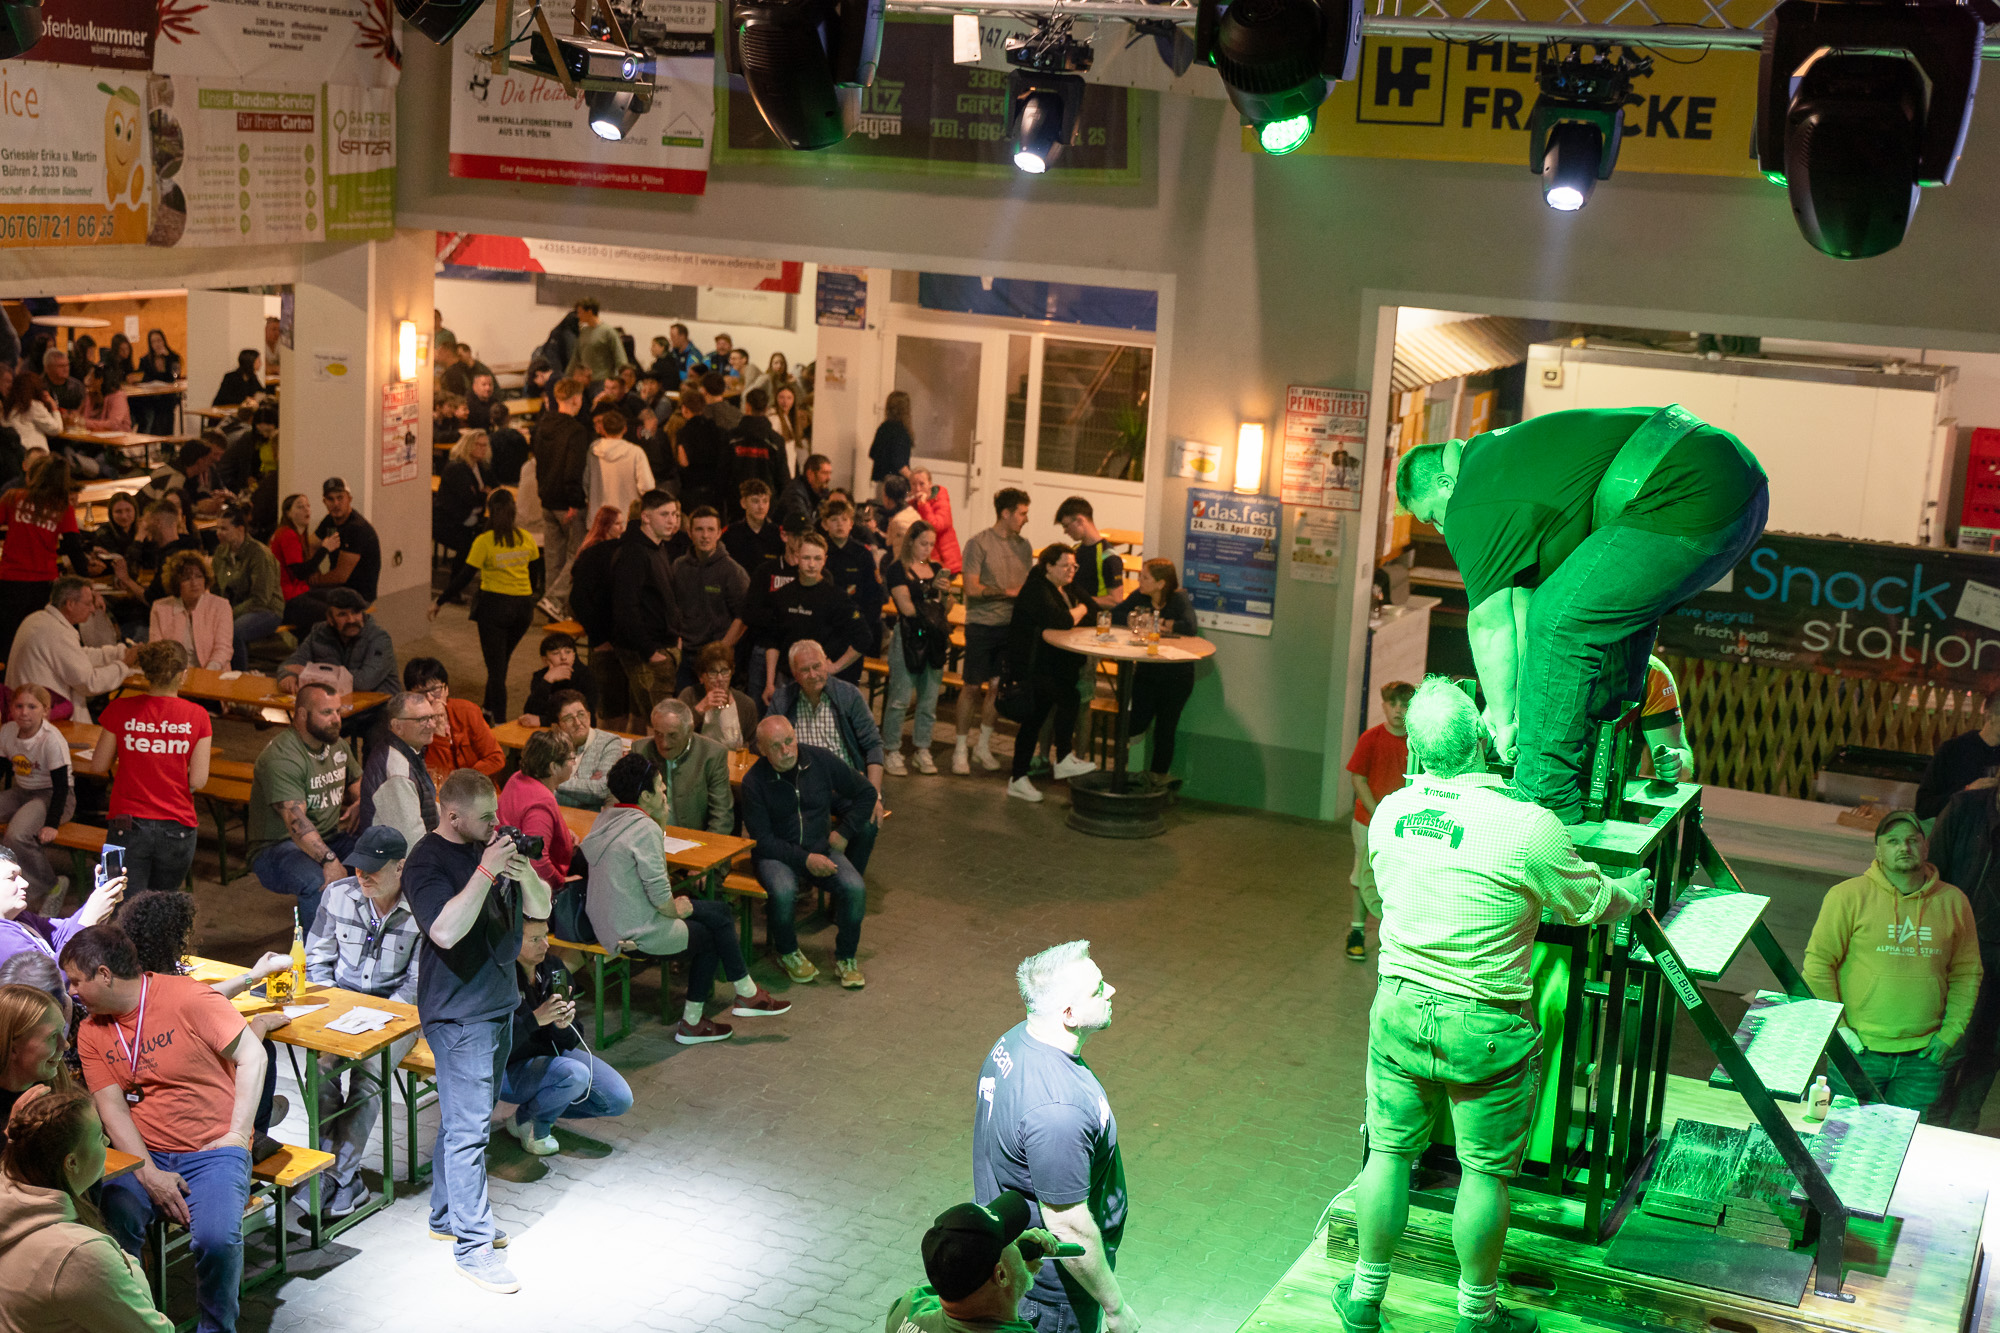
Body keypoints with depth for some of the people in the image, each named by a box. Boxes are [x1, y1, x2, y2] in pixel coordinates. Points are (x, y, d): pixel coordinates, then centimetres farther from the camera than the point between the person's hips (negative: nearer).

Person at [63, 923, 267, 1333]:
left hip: (213, 1150, -4)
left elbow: (252, 1056, -6)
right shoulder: (91, 1032, 7)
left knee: (216, 1238, -29)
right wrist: (149, 1175, -12)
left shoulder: (187, 997, -8)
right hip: (140, 1155, 4)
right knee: (111, 1223, -28)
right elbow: (112, 1108, 1)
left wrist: (237, 1135, -10)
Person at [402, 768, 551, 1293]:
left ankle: (447, 1216, 31)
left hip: (499, 1003, 8)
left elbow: (541, 909, 8)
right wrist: (487, 871, -31)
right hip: (459, 1012, -8)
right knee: (468, 1128, -7)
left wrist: (524, 874, -13)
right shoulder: (427, 862, -15)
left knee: (464, 1118, 18)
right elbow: (446, 930, -29)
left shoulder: (487, 847, 8)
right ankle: (473, 1245, -3)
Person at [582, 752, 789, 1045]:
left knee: (719, 912, 15)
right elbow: (659, 893, -22)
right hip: (638, 933, -9)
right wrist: (677, 910, -5)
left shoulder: (607, 817, 6)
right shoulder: (644, 828, -23)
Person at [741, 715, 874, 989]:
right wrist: (805, 860, -19)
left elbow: (866, 793, 7)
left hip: (821, 850, 3)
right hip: (776, 854, -2)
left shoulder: (821, 760, -5)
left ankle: (846, 958, -2)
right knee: (782, 892, -35)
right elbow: (762, 840, -12)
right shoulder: (754, 781, -12)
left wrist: (843, 833, 0)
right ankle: (787, 953, -4)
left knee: (855, 888, -25)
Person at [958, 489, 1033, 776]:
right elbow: (972, 588, -12)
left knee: (997, 687, 5)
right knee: (972, 687, 0)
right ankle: (961, 749, 9)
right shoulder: (978, 544, -7)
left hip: (1011, 624, 5)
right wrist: (1008, 592, -15)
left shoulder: (1023, 546, 10)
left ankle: (984, 746, 18)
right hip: (981, 624, -5)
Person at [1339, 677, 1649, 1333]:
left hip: (1400, 1008, 4)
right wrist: (1634, 890, 20)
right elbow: (1591, 904, -4)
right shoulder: (1528, 825, -19)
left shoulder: (1390, 812, -4)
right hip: (1484, 1028, -4)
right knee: (1485, 1170, 12)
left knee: (1390, 1151, 17)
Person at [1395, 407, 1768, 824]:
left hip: (1690, 504, -11)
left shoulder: (1473, 506, -4)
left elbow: (1490, 623, -1)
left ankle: (1548, 804, -2)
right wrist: (1514, 697, 28)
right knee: (1621, 604, 29)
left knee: (1559, 621, -8)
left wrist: (1504, 719, 9)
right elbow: (1523, 594, 28)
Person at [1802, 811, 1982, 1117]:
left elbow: (1966, 974, 14)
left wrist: (1950, 1033, 4)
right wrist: (1838, 1029, -7)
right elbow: (1817, 965, -3)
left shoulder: (1953, 902, 6)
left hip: (1924, 1056, 2)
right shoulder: (1848, 896, -5)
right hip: (1859, 1050, -2)